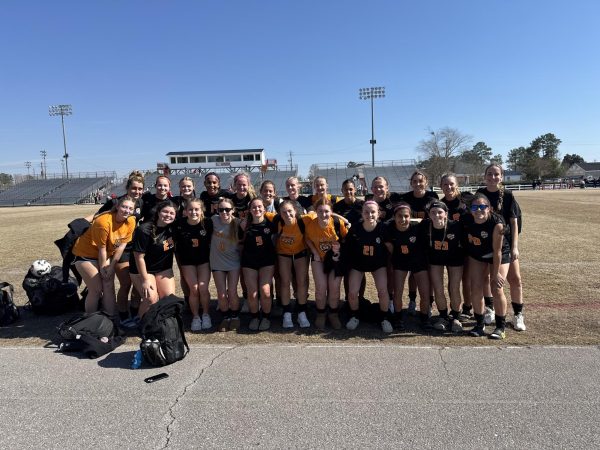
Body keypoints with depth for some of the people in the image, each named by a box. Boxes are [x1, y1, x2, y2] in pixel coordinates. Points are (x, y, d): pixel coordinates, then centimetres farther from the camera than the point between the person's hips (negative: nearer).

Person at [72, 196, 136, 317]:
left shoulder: (131, 222, -12)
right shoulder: (103, 222, -29)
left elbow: (122, 246, -8)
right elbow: (102, 248, -20)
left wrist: (111, 267, -6)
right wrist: (103, 269, -10)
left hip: (106, 255, 6)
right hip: (86, 254, -5)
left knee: (109, 287, 3)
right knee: (96, 290, -4)